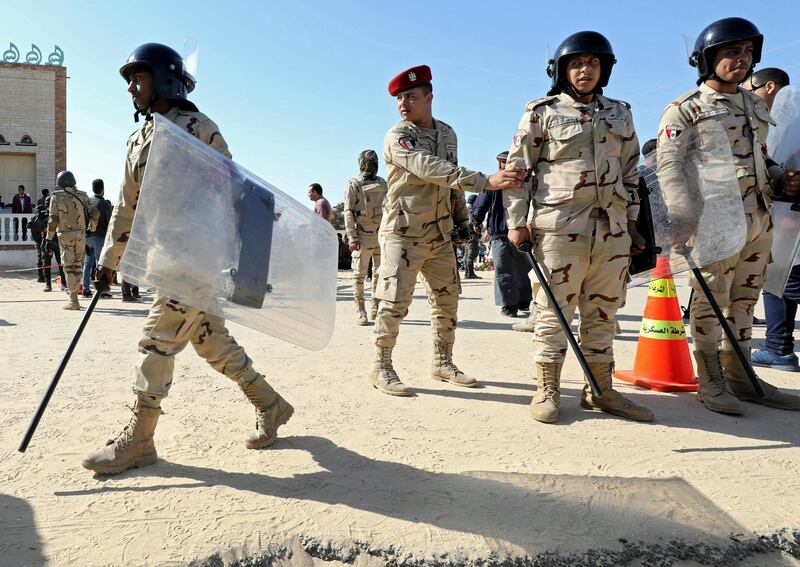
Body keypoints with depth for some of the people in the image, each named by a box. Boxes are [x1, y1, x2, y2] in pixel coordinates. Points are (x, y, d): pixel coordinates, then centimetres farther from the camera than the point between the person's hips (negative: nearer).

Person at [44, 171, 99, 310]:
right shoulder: (82, 195, 6)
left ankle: (73, 301, -6)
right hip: (81, 234, 3)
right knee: (78, 265, 13)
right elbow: (95, 213, 2)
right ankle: (73, 292, 24)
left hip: (65, 235, -3)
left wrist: (49, 238, -2)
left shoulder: (56, 197, -2)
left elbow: (53, 219, -6)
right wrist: (92, 227, 19)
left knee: (69, 267, -2)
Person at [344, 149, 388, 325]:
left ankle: (376, 308, 18)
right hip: (363, 236, -5)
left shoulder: (382, 183, 15)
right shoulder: (354, 185, -1)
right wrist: (352, 238, -14)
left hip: (383, 236, 5)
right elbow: (348, 213, -6)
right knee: (359, 275, -1)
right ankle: (360, 311, 5)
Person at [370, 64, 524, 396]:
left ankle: (443, 363, 23)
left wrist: (462, 219, 17)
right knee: (395, 302, -6)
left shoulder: (447, 134, 10)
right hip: (403, 233, -6)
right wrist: (487, 181, -37)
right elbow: (431, 169, -29)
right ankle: (381, 368, 8)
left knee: (447, 300, 10)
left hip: (439, 233, 7)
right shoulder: (397, 138, -13)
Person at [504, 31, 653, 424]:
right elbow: (516, 168, 1)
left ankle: (600, 391, 19)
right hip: (559, 227, -4)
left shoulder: (620, 114, 18)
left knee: (602, 314, 9)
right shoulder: (543, 112, 4)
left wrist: (633, 224, 16)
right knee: (554, 313, -2)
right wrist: (516, 222, -6)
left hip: (613, 230, 5)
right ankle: (547, 391, 8)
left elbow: (630, 173, 21)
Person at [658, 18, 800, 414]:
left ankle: (740, 378, 23)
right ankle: (711, 384, 9)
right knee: (710, 302, -1)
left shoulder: (756, 106, 19)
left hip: (759, 220, 7)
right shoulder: (686, 108, -4)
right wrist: (683, 218, -26)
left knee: (744, 301, 12)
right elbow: (669, 165, -14)